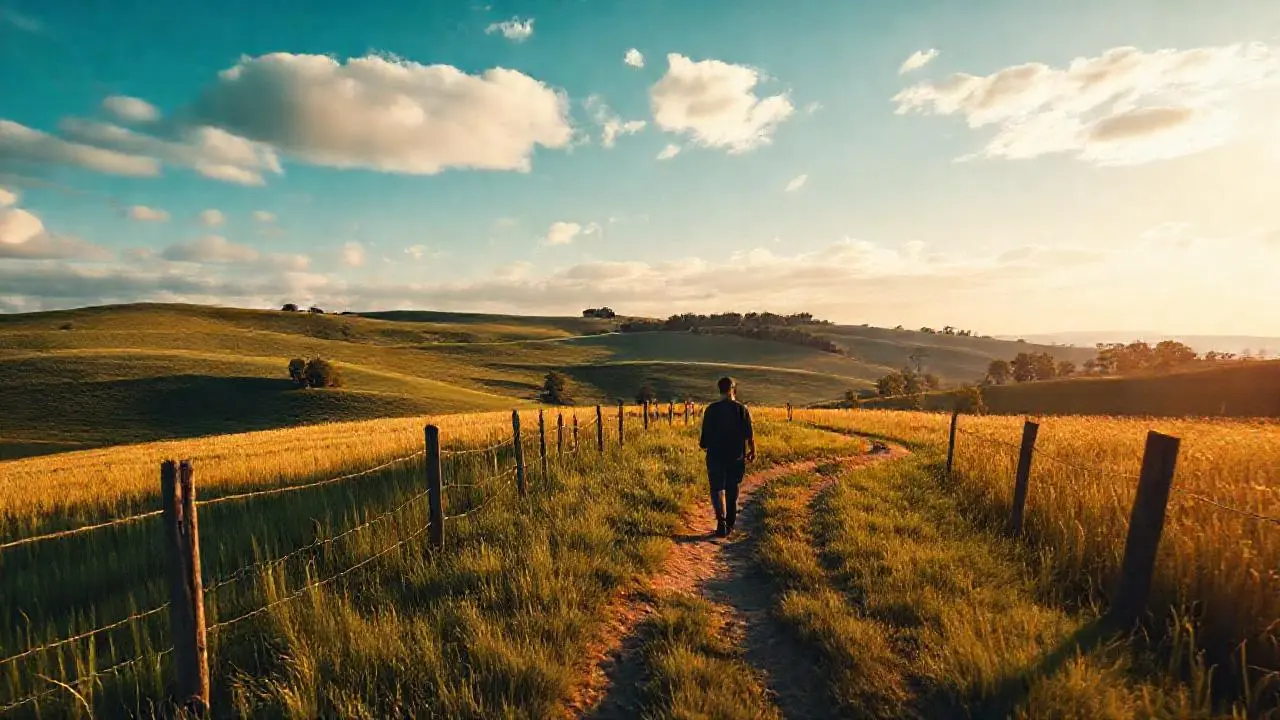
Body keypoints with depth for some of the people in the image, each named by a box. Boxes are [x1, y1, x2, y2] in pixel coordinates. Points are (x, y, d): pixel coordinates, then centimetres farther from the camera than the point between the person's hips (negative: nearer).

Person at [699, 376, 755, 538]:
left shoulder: (711, 409, -7)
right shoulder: (742, 409, -5)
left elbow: (706, 433, -3)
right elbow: (749, 434, -3)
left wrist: (703, 445, 19)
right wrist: (752, 451, 14)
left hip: (716, 456, -1)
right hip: (736, 457, 2)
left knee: (717, 489, 6)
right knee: (732, 491, 15)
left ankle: (721, 520, -15)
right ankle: (729, 525, 22)